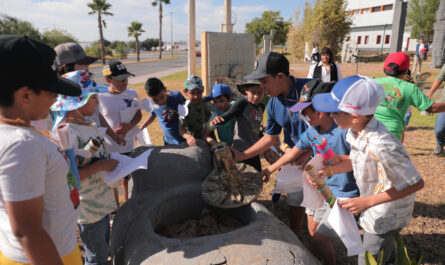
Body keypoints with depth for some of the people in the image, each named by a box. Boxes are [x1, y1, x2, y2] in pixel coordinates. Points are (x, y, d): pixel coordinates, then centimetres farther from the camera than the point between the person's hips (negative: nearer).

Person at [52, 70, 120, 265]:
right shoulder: (68, 133, -24)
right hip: (88, 209, -8)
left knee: (104, 248, 27)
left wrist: (111, 162, 2)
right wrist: (100, 165, -27)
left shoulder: (90, 126, 4)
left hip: (102, 201, 9)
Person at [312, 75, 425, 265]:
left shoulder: (380, 145, -38)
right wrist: (328, 170, -10)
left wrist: (367, 202, -28)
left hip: (386, 215, -7)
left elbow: (416, 183, -27)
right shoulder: (358, 130, -15)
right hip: (374, 211, 7)